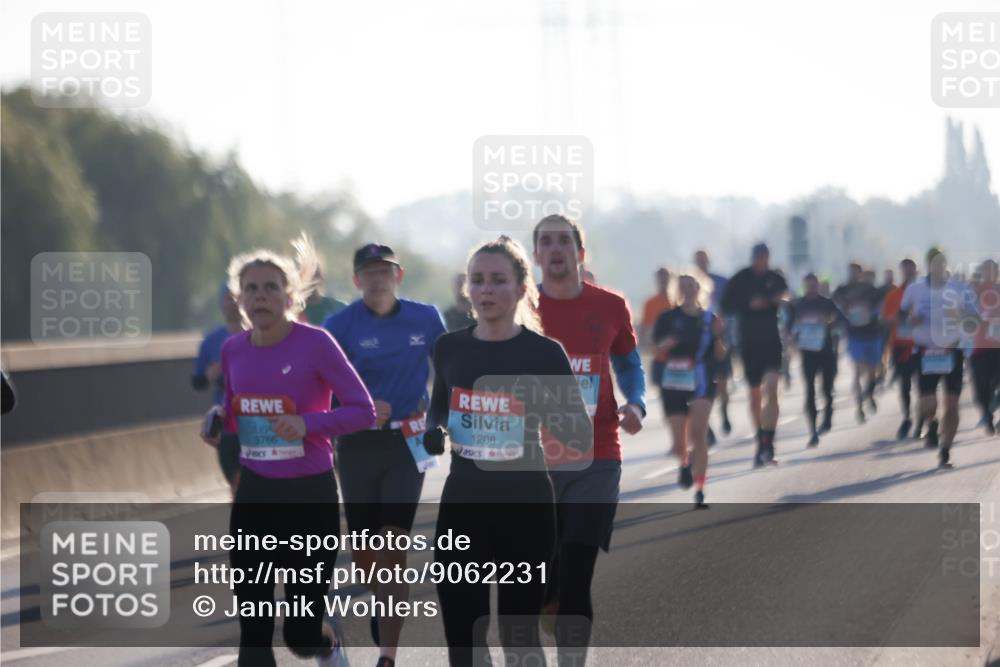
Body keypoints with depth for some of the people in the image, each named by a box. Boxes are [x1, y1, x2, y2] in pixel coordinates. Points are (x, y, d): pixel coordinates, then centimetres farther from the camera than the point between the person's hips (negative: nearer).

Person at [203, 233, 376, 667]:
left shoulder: (315, 344, -13)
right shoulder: (233, 350, 2)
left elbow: (363, 410, -13)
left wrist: (308, 423, -24)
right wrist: (220, 421, 1)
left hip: (310, 495, -4)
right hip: (254, 495, 4)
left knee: (302, 632, 3)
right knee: (252, 626, -1)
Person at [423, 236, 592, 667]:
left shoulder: (544, 353, -9)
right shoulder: (450, 347, 2)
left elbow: (583, 438, -8)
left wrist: (547, 411, -28)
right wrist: (433, 430, -1)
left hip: (524, 507, -3)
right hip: (462, 504, 3)